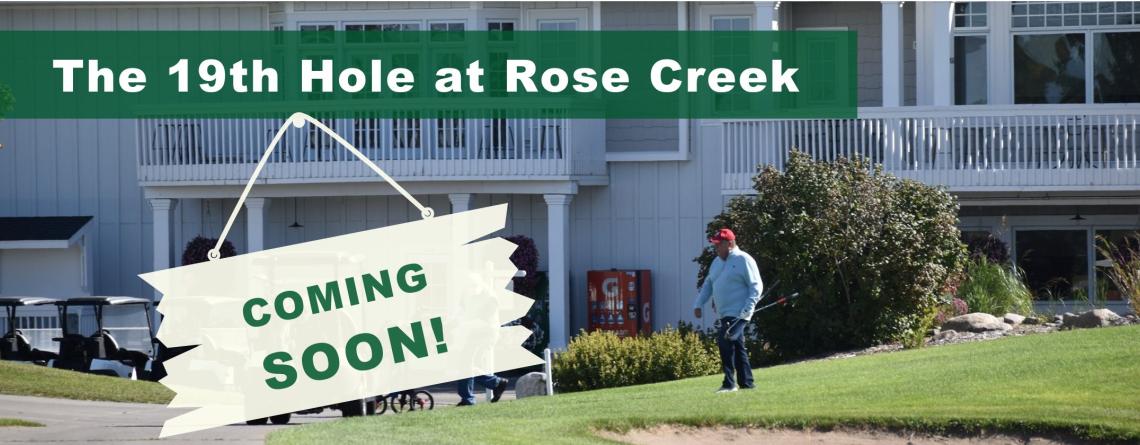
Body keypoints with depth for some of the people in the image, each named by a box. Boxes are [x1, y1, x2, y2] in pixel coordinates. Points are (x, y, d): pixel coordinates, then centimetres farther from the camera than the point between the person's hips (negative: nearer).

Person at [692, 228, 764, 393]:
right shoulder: (717, 262, 18)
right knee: (737, 347, 11)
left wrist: (748, 309, -20)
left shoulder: (744, 260, -7)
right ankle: (747, 383, 16)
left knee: (726, 342, -20)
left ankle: (729, 383, -18)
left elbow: (756, 286, -11)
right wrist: (698, 304, 10)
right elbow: (708, 285, 22)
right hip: (724, 315, 8)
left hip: (738, 314, -8)